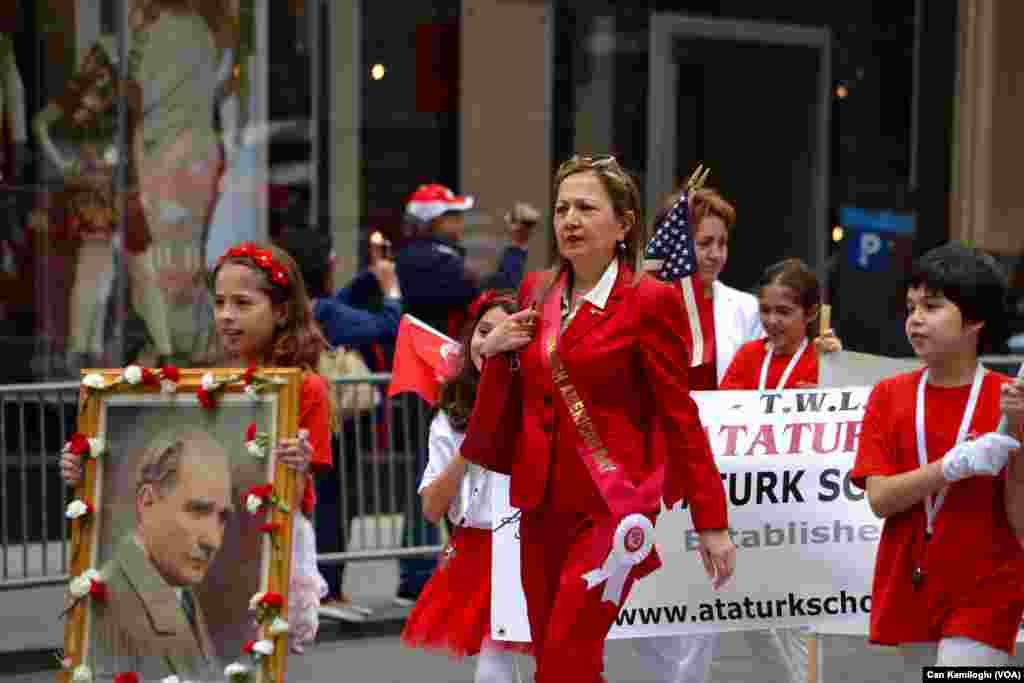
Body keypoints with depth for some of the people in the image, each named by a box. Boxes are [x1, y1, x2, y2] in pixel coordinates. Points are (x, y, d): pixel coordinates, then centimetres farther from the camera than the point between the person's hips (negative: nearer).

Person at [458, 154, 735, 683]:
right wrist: (492, 351, 0)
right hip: (542, 503, 6)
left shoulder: (650, 301, -8)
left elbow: (680, 416, -7)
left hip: (610, 506, -6)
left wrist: (712, 522, -8)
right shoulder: (536, 292, 10)